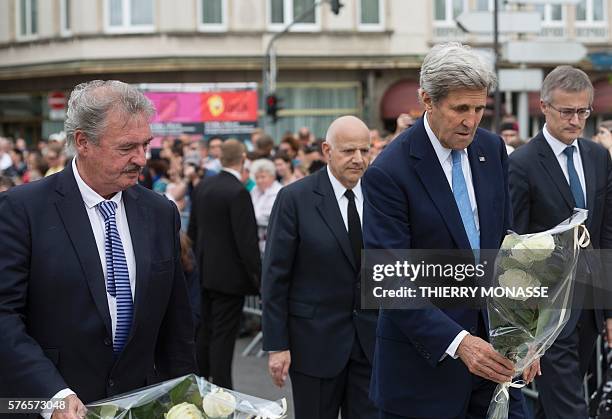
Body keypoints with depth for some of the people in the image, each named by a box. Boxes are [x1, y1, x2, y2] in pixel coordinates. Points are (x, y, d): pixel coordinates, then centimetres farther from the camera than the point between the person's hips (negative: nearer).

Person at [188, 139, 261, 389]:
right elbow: (247, 241, -20)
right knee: (223, 336, -3)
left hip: (206, 272, 7)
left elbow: (192, 230, 13)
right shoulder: (238, 192, -19)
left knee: (205, 332, 17)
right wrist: (258, 278, -13)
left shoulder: (202, 187, 4)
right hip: (230, 274, -7)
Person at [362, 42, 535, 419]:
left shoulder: (492, 149, 5)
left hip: (493, 349, 5)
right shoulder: (388, 173, -15)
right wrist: (458, 342, -26)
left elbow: (505, 243, 10)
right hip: (425, 356, -5)